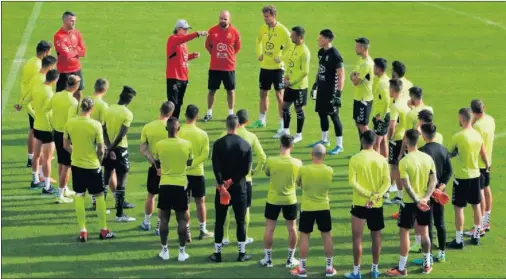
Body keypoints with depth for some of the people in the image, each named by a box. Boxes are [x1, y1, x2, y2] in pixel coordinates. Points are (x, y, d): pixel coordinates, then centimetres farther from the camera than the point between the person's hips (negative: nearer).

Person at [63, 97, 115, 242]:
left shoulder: (69, 123, -7)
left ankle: (83, 231, 11)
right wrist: (98, 160, 8)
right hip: (93, 166, -3)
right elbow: (101, 149, -10)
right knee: (99, 196, 12)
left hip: (77, 165, 3)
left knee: (79, 197, 11)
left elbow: (66, 145, 3)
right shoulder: (96, 125, -16)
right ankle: (103, 230, 20)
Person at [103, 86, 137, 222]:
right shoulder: (127, 114, -15)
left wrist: (109, 148, -11)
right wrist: (111, 148, -11)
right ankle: (119, 214, 0)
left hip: (110, 148, 6)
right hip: (120, 149, -6)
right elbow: (121, 135, -19)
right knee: (121, 182, -1)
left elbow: (104, 130, -6)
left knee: (105, 178, 19)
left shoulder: (109, 109, 0)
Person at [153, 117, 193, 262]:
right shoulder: (187, 144, -8)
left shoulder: (159, 145, -8)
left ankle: (164, 250, 12)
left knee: (164, 218, 10)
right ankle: (182, 251, 8)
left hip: (165, 185, 0)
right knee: (182, 219, 7)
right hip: (180, 185, 0)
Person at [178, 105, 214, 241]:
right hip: (197, 173, 0)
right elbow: (205, 155, -13)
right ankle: (203, 230, 18)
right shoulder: (202, 134, -7)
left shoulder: (178, 132, -9)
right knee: (200, 201, 12)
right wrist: (192, 164, -14)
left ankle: (186, 232, 9)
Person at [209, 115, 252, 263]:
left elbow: (216, 167, -13)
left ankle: (217, 253, 8)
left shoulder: (218, 144, -6)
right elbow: (246, 169, -7)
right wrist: (233, 181, -6)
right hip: (240, 187, 1)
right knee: (241, 221, 9)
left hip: (222, 186, -1)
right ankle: (242, 253, 11)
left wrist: (222, 185, -13)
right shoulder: (246, 145, -2)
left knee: (219, 221, 6)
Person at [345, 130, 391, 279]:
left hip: (360, 204, -3)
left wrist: (368, 194, -15)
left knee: (357, 237, 4)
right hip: (377, 205, 3)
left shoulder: (356, 159, -10)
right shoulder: (382, 159, -1)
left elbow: (353, 181, -16)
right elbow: (387, 182, -7)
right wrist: (375, 196, -14)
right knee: (376, 236, 15)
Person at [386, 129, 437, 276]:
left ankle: (402, 268, 7)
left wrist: (417, 201, -21)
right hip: (424, 201, 5)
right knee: (424, 232, 16)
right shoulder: (428, 158, -2)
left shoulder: (404, 161, -18)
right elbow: (434, 181, -3)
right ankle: (427, 264, 25)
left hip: (409, 202, -5)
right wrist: (425, 198, -10)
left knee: (404, 233, 4)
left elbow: (407, 185, -23)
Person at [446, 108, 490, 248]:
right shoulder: (478, 135, 0)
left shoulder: (458, 136, -19)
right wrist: (487, 166, 28)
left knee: (458, 207, 1)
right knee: (476, 205, 17)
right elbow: (484, 156, 9)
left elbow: (449, 154, -9)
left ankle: (458, 240, 3)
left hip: (462, 177, -6)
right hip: (475, 175, 6)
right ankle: (476, 235, 27)